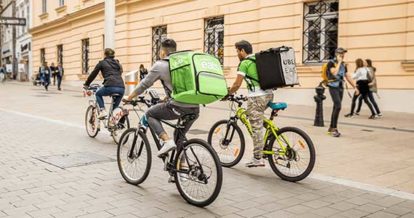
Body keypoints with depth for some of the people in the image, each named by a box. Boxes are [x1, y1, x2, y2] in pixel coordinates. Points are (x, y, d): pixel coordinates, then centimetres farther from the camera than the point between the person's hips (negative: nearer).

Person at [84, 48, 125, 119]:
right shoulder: (118, 63, 27)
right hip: (121, 88, 4)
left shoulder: (102, 63, 13)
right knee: (115, 107, 21)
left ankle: (102, 111, 7)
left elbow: (93, 74, 18)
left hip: (110, 87, -4)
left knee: (98, 94, 26)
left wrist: (86, 85, 30)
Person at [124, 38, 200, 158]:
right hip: (195, 110, 6)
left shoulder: (160, 65, 3)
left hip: (178, 108, -6)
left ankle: (167, 140, -3)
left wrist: (129, 98, 23)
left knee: (150, 114, 17)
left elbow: (144, 85, 8)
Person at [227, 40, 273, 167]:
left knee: (256, 128, -3)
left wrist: (227, 93, 8)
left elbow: (237, 85, -8)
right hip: (268, 94, 8)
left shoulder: (244, 63, -5)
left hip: (256, 97, -8)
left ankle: (258, 159, 1)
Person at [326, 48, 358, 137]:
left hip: (341, 87, 7)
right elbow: (334, 73, -23)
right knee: (338, 106, -18)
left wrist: (355, 87, 13)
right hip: (333, 87, -7)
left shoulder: (343, 64, 12)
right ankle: (334, 128, -12)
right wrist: (339, 62, -15)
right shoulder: (331, 62, -7)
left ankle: (331, 128, 16)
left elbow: (348, 76, 16)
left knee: (336, 107, 8)